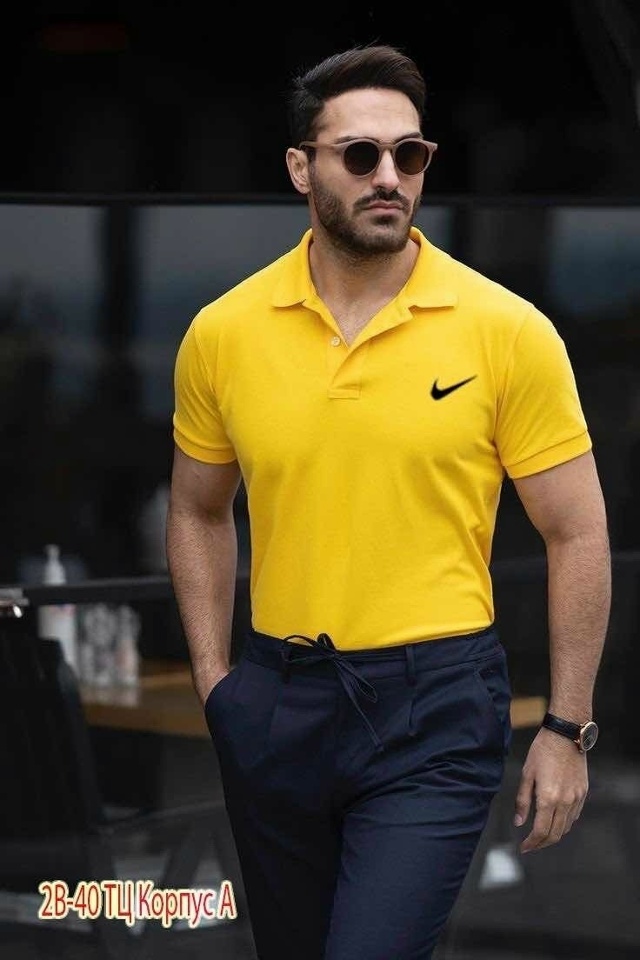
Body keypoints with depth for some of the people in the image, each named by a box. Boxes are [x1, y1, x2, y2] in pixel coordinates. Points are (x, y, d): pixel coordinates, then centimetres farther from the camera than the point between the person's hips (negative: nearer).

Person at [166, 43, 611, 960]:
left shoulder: (509, 330, -9)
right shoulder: (223, 332, 0)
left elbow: (578, 535, -3)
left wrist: (568, 728, -3)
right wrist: (213, 677, 7)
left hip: (435, 707, -4)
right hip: (277, 701, 4)